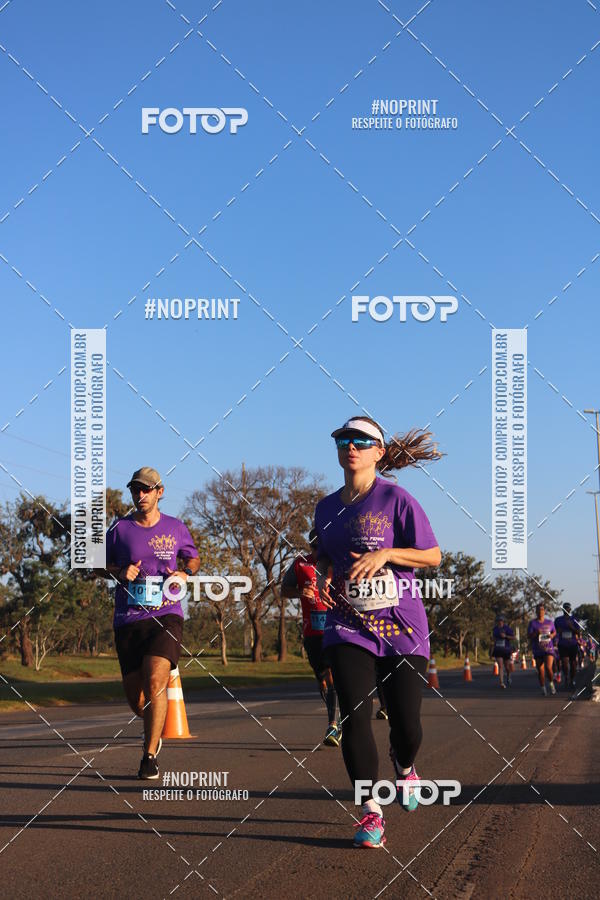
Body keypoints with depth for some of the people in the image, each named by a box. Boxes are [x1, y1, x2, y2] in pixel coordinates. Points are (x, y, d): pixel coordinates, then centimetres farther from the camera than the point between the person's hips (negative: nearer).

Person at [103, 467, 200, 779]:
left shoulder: (176, 528, 7)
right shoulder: (119, 529, 5)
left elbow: (193, 558, 22)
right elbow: (102, 564, 14)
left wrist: (185, 572, -1)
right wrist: (120, 572, -7)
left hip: (166, 616, -1)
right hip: (127, 620, 2)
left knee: (155, 682, -21)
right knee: (134, 693, 4)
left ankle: (150, 756, -14)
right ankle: (153, 728, 39)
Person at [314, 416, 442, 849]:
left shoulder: (396, 499, -6)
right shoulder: (327, 507, 10)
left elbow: (433, 555, -6)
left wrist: (384, 553, -18)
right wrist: (326, 574, 3)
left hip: (401, 623, -3)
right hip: (348, 624, 3)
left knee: (407, 724, -1)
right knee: (355, 717, -12)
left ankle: (404, 767, 35)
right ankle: (372, 814, -5)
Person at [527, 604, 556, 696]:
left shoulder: (549, 622, 8)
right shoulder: (533, 623, 2)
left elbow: (554, 632, 21)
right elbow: (529, 636, -2)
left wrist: (552, 635, -1)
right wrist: (536, 633, -20)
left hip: (548, 648, 0)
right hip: (537, 650, 0)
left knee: (548, 667, -18)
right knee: (540, 670, 3)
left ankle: (551, 684, 7)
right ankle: (543, 689, 17)